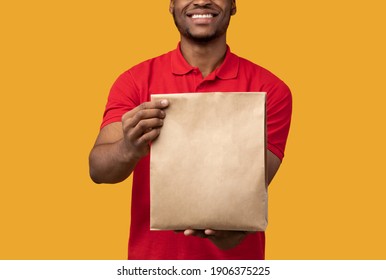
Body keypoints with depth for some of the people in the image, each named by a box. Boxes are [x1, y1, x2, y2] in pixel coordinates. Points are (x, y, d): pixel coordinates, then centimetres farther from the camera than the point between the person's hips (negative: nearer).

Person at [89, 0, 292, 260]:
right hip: (153, 254, 1)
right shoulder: (135, 81, -8)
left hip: (236, 255, 0)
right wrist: (129, 150, -37)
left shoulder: (270, 89, -10)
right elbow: (98, 169, -16)